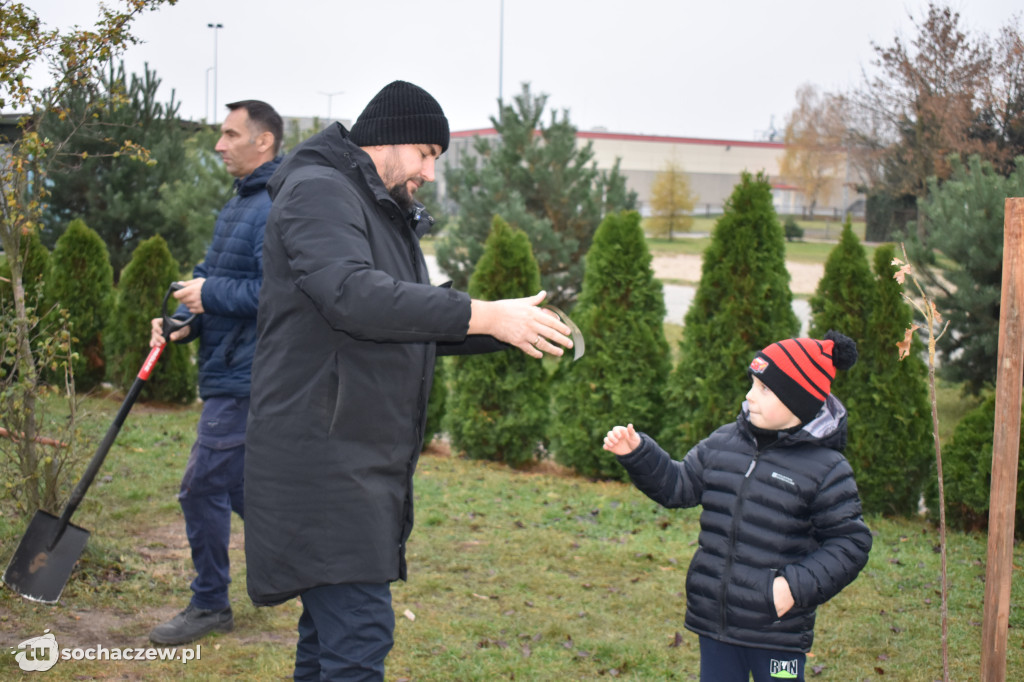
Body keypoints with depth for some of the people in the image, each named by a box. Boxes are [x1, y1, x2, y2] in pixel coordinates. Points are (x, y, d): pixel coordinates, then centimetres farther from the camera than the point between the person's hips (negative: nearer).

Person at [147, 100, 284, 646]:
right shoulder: (239, 205, 16)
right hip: (227, 372, 10)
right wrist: (186, 324, 4)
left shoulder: (276, 209, -17)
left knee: (202, 486, -4)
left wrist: (211, 294, -18)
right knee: (231, 482, 18)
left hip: (245, 379, -10)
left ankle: (209, 605, 10)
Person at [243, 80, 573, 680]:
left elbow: (411, 327, 23)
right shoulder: (319, 191, -10)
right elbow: (354, 295, -27)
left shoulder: (389, 213, 22)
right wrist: (485, 316, -27)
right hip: (325, 456, -10)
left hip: (365, 462, 10)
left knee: (332, 633, 16)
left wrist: (509, 331, 7)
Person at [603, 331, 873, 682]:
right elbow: (677, 486, 12)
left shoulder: (826, 468, -10)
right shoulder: (723, 443, 4)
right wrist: (637, 454, -2)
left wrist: (797, 586, -17)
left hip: (776, 628, -5)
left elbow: (849, 543, -8)